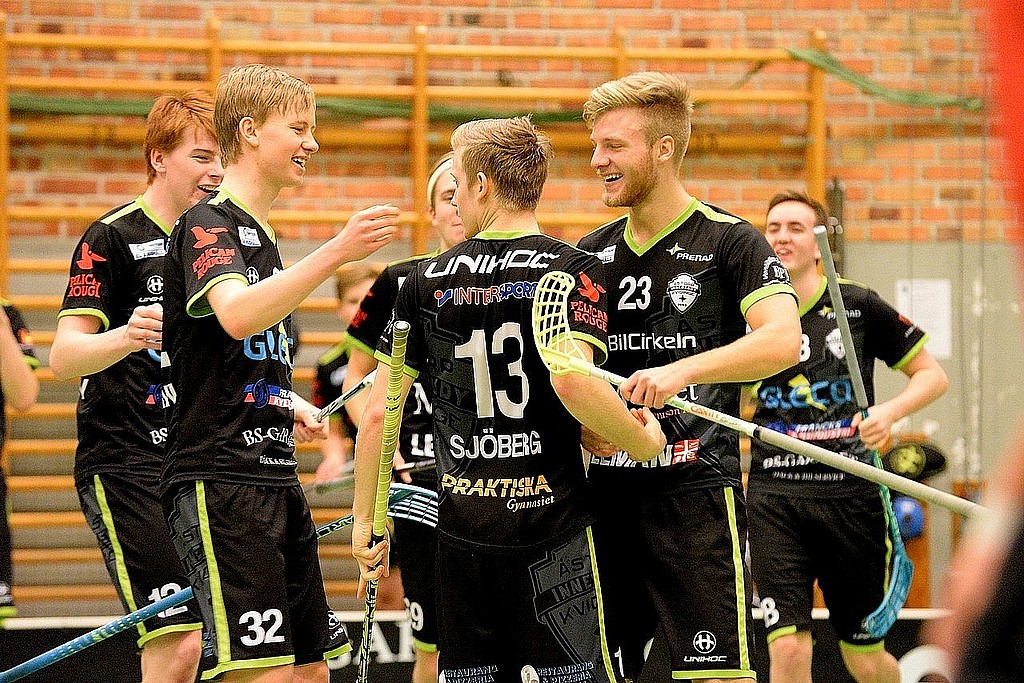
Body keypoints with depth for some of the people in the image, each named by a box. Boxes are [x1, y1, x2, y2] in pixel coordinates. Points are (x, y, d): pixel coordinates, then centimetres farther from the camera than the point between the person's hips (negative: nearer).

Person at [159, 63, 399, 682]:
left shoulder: (262, 236, 20)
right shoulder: (208, 224, -8)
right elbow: (237, 316, -29)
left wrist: (291, 407, 14)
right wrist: (338, 251, -34)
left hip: (277, 478, 10)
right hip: (220, 482, -10)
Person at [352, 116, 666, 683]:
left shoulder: (426, 281, 6)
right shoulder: (572, 269, -4)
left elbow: (376, 415, 7)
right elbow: (571, 379, -21)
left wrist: (364, 521, 16)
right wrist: (643, 440, -6)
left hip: (460, 531, 3)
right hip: (550, 525, -3)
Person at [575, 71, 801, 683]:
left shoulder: (729, 241, -3)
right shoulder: (592, 253, 14)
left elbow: (783, 340, -18)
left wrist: (682, 369, -30)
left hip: (696, 493, -6)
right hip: (605, 490, 6)